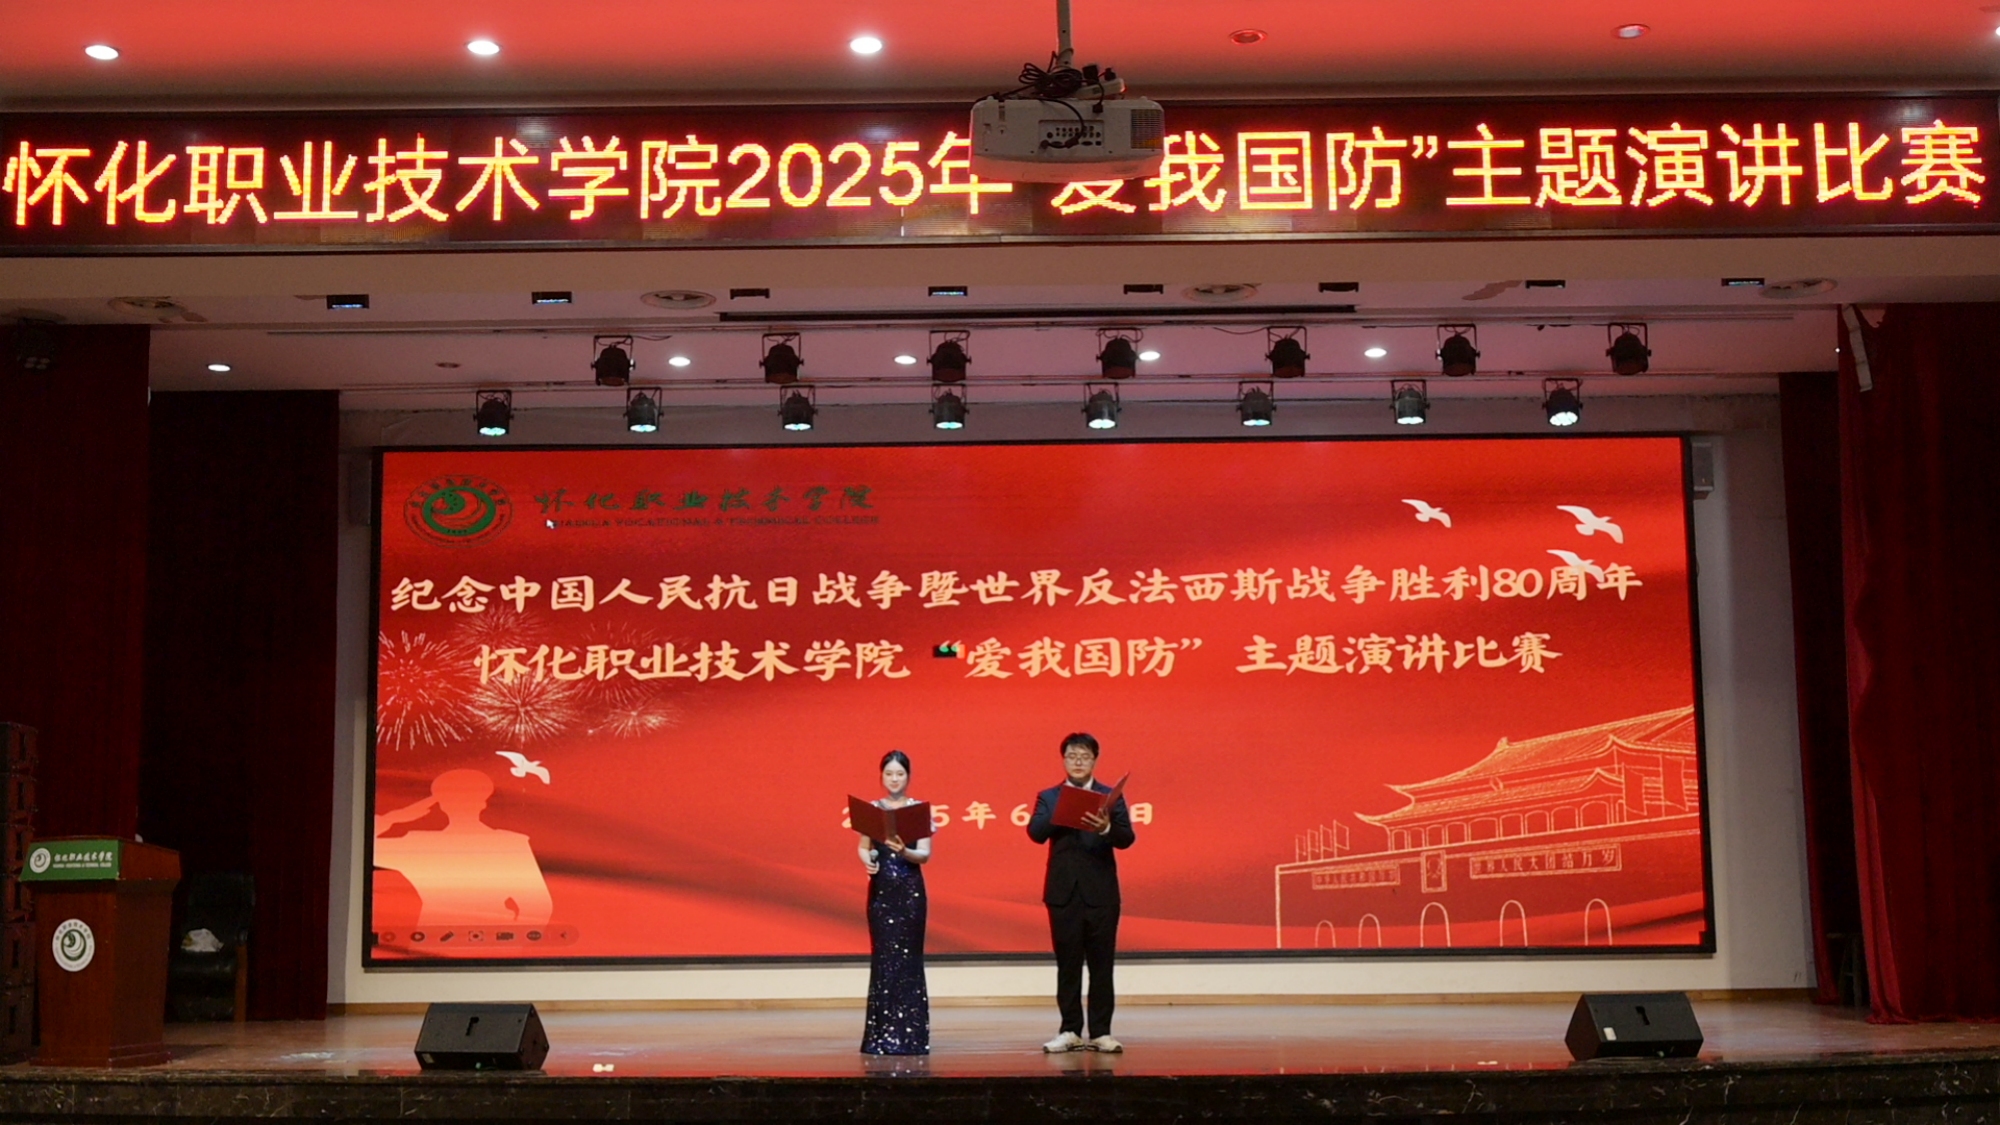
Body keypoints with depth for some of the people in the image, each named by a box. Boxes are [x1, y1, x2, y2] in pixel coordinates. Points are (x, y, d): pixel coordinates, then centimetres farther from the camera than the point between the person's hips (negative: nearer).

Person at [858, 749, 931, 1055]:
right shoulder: (871, 809, 6)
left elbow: (925, 854, -7)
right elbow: (863, 846, 7)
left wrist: (904, 851, -27)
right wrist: (867, 860, -15)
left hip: (910, 890, -2)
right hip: (881, 890, 2)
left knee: (907, 959, -3)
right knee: (883, 958, 1)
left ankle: (909, 1034, 1)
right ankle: (882, 1033, 6)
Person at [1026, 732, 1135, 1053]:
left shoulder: (1111, 797, 6)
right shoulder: (1048, 798, 9)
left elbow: (1126, 839, -5)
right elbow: (1036, 833, -6)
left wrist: (1106, 829, -25)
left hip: (1101, 892, -1)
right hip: (1063, 891, 1)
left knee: (1101, 963, 2)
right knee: (1068, 964, 4)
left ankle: (1100, 1031, 7)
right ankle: (1071, 1030, 11)